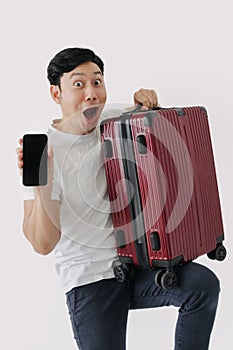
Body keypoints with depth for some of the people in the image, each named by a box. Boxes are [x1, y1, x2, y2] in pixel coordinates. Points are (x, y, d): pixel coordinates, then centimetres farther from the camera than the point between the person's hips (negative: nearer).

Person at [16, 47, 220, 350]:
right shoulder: (44, 149, -13)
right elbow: (43, 244, -17)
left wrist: (144, 101, 3)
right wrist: (40, 184, -34)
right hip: (90, 280, -4)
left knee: (204, 284, -19)